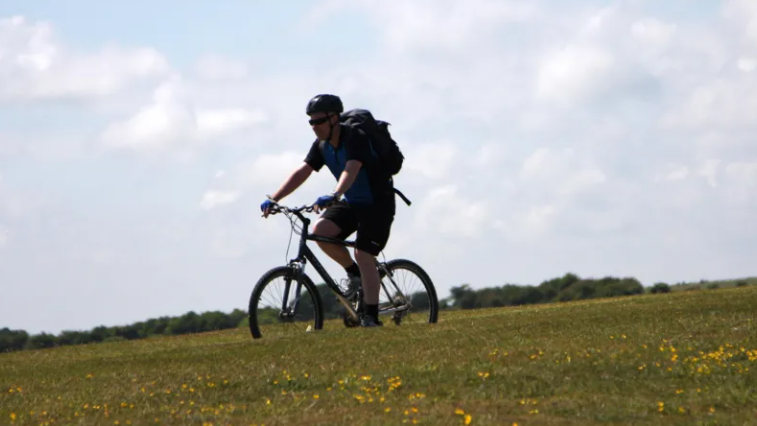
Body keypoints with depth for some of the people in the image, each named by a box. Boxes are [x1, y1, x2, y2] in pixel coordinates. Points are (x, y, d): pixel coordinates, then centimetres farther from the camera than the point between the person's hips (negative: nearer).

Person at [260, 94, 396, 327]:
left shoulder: (355, 138, -24)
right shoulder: (322, 146, -1)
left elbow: (351, 170, -40)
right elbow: (301, 172, -6)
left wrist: (334, 196, -57)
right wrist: (274, 199, -17)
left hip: (377, 203, -7)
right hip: (351, 202, 7)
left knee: (363, 254, -18)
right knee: (320, 231, -18)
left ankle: (371, 316, -12)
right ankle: (354, 272, 4)